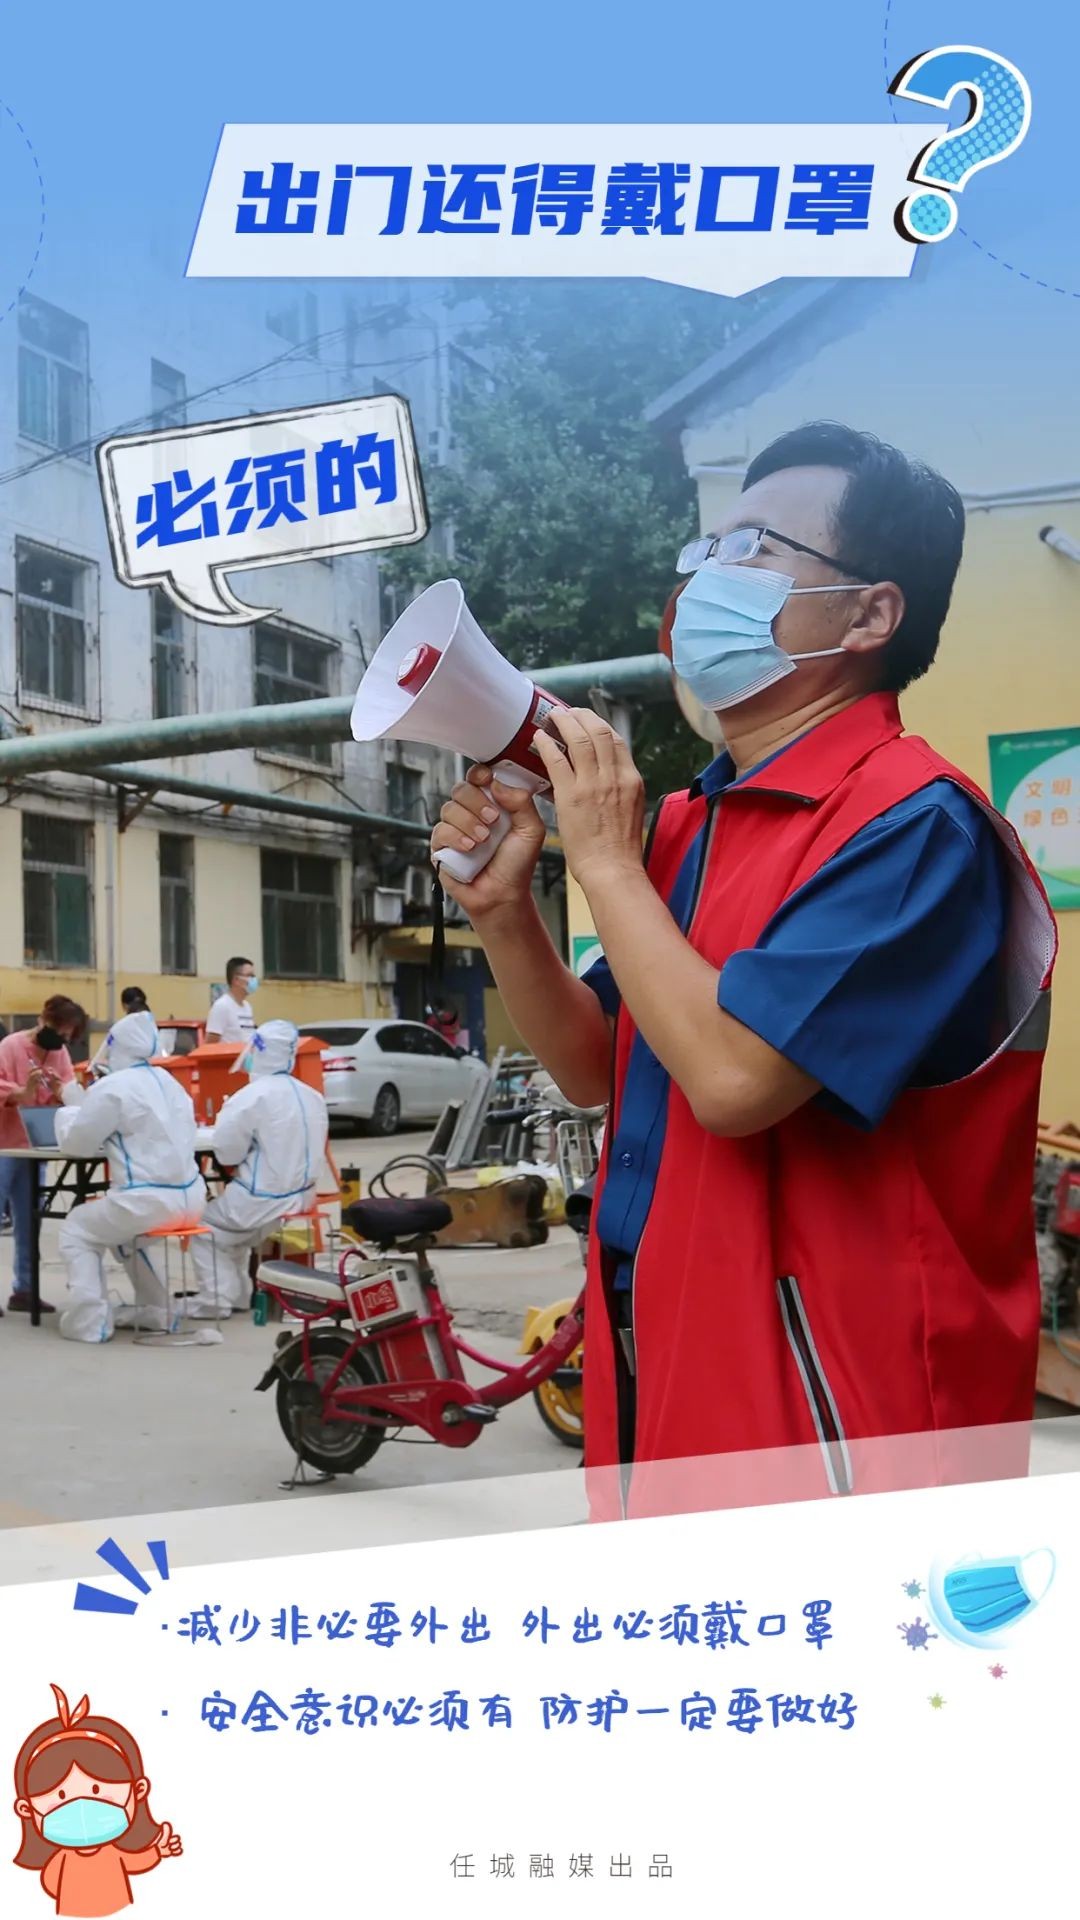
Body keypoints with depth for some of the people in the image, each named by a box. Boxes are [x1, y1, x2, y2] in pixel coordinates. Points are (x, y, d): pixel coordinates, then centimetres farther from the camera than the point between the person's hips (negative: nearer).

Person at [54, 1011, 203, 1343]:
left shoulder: (111, 1088, -10)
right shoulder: (168, 1081, 14)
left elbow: (74, 1142, -1)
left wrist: (73, 1104, 17)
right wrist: (86, 1105, 29)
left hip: (149, 1202, -8)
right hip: (189, 1198, 8)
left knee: (76, 1228, 16)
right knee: (129, 1227, 36)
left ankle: (90, 1320, 9)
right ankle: (156, 1309, 36)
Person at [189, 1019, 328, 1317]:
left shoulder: (251, 1097, -18)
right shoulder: (313, 1097, 6)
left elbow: (226, 1153, -14)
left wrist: (224, 1121, 5)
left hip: (264, 1200, -8)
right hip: (302, 1194, 8)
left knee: (205, 1228, 14)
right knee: (233, 1224, 30)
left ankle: (217, 1299, 6)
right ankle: (238, 1295, 28)